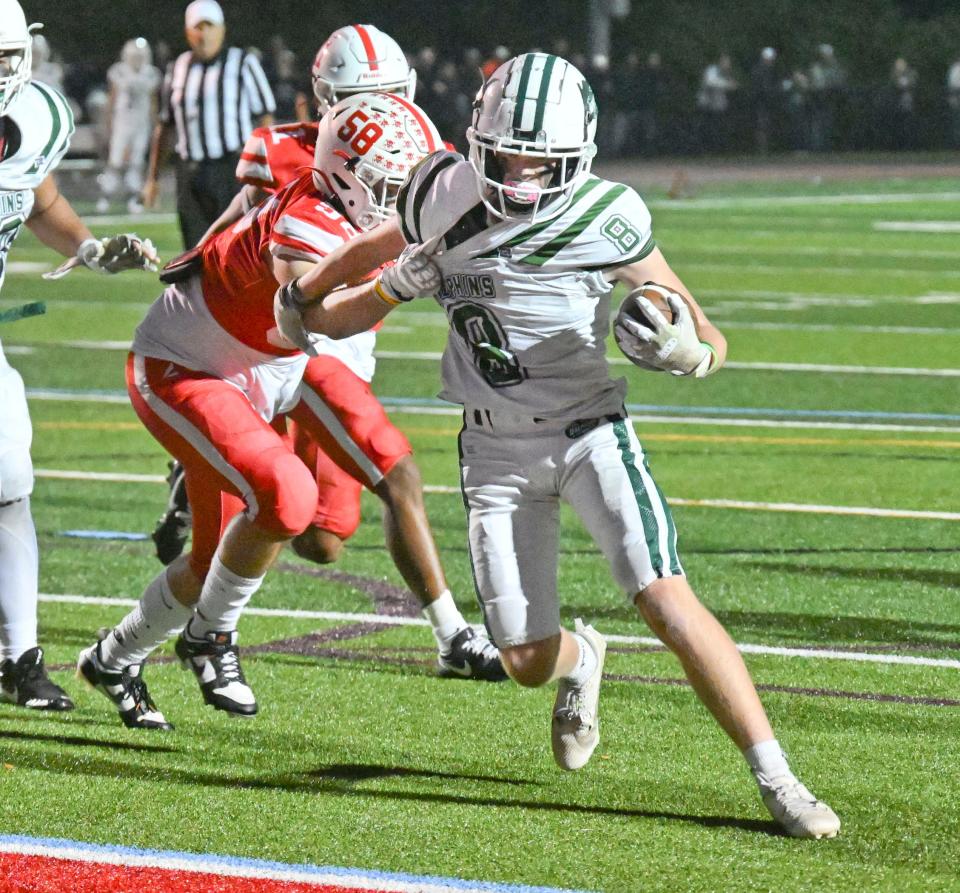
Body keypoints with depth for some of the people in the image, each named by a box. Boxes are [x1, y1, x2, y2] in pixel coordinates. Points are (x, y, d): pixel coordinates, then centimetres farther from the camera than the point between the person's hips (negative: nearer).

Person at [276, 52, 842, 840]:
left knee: (667, 601, -21)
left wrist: (682, 345, -33)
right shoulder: (446, 199, -9)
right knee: (528, 662, 3)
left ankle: (776, 778, -14)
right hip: (496, 453, 3)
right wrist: (302, 296, 25)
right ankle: (581, 658, 42)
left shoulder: (606, 222, -18)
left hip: (589, 432, -3)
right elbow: (376, 250, 16)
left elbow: (711, 344, -12)